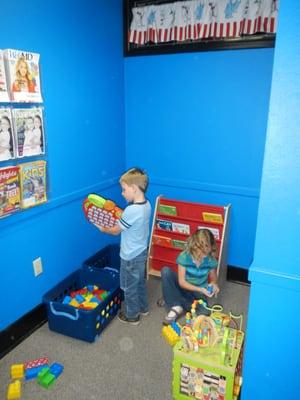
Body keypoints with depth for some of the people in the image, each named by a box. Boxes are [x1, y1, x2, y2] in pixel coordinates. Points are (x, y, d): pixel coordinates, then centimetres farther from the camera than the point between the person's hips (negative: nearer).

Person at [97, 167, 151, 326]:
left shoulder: (131, 210, -32)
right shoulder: (146, 204, -5)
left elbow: (116, 230, -17)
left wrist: (102, 228, 0)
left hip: (131, 256, -8)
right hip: (141, 252, 8)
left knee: (129, 287, 13)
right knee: (140, 282, 26)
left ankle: (132, 316, 32)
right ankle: (143, 307, 45)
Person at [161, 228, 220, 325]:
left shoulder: (211, 260, -13)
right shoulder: (184, 256, -20)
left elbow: (213, 279, 4)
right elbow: (181, 282, -19)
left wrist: (213, 285, -20)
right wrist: (200, 289, -29)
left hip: (198, 294, 1)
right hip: (184, 288, -1)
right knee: (166, 271, -27)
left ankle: (172, 299, -11)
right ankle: (176, 306, -19)